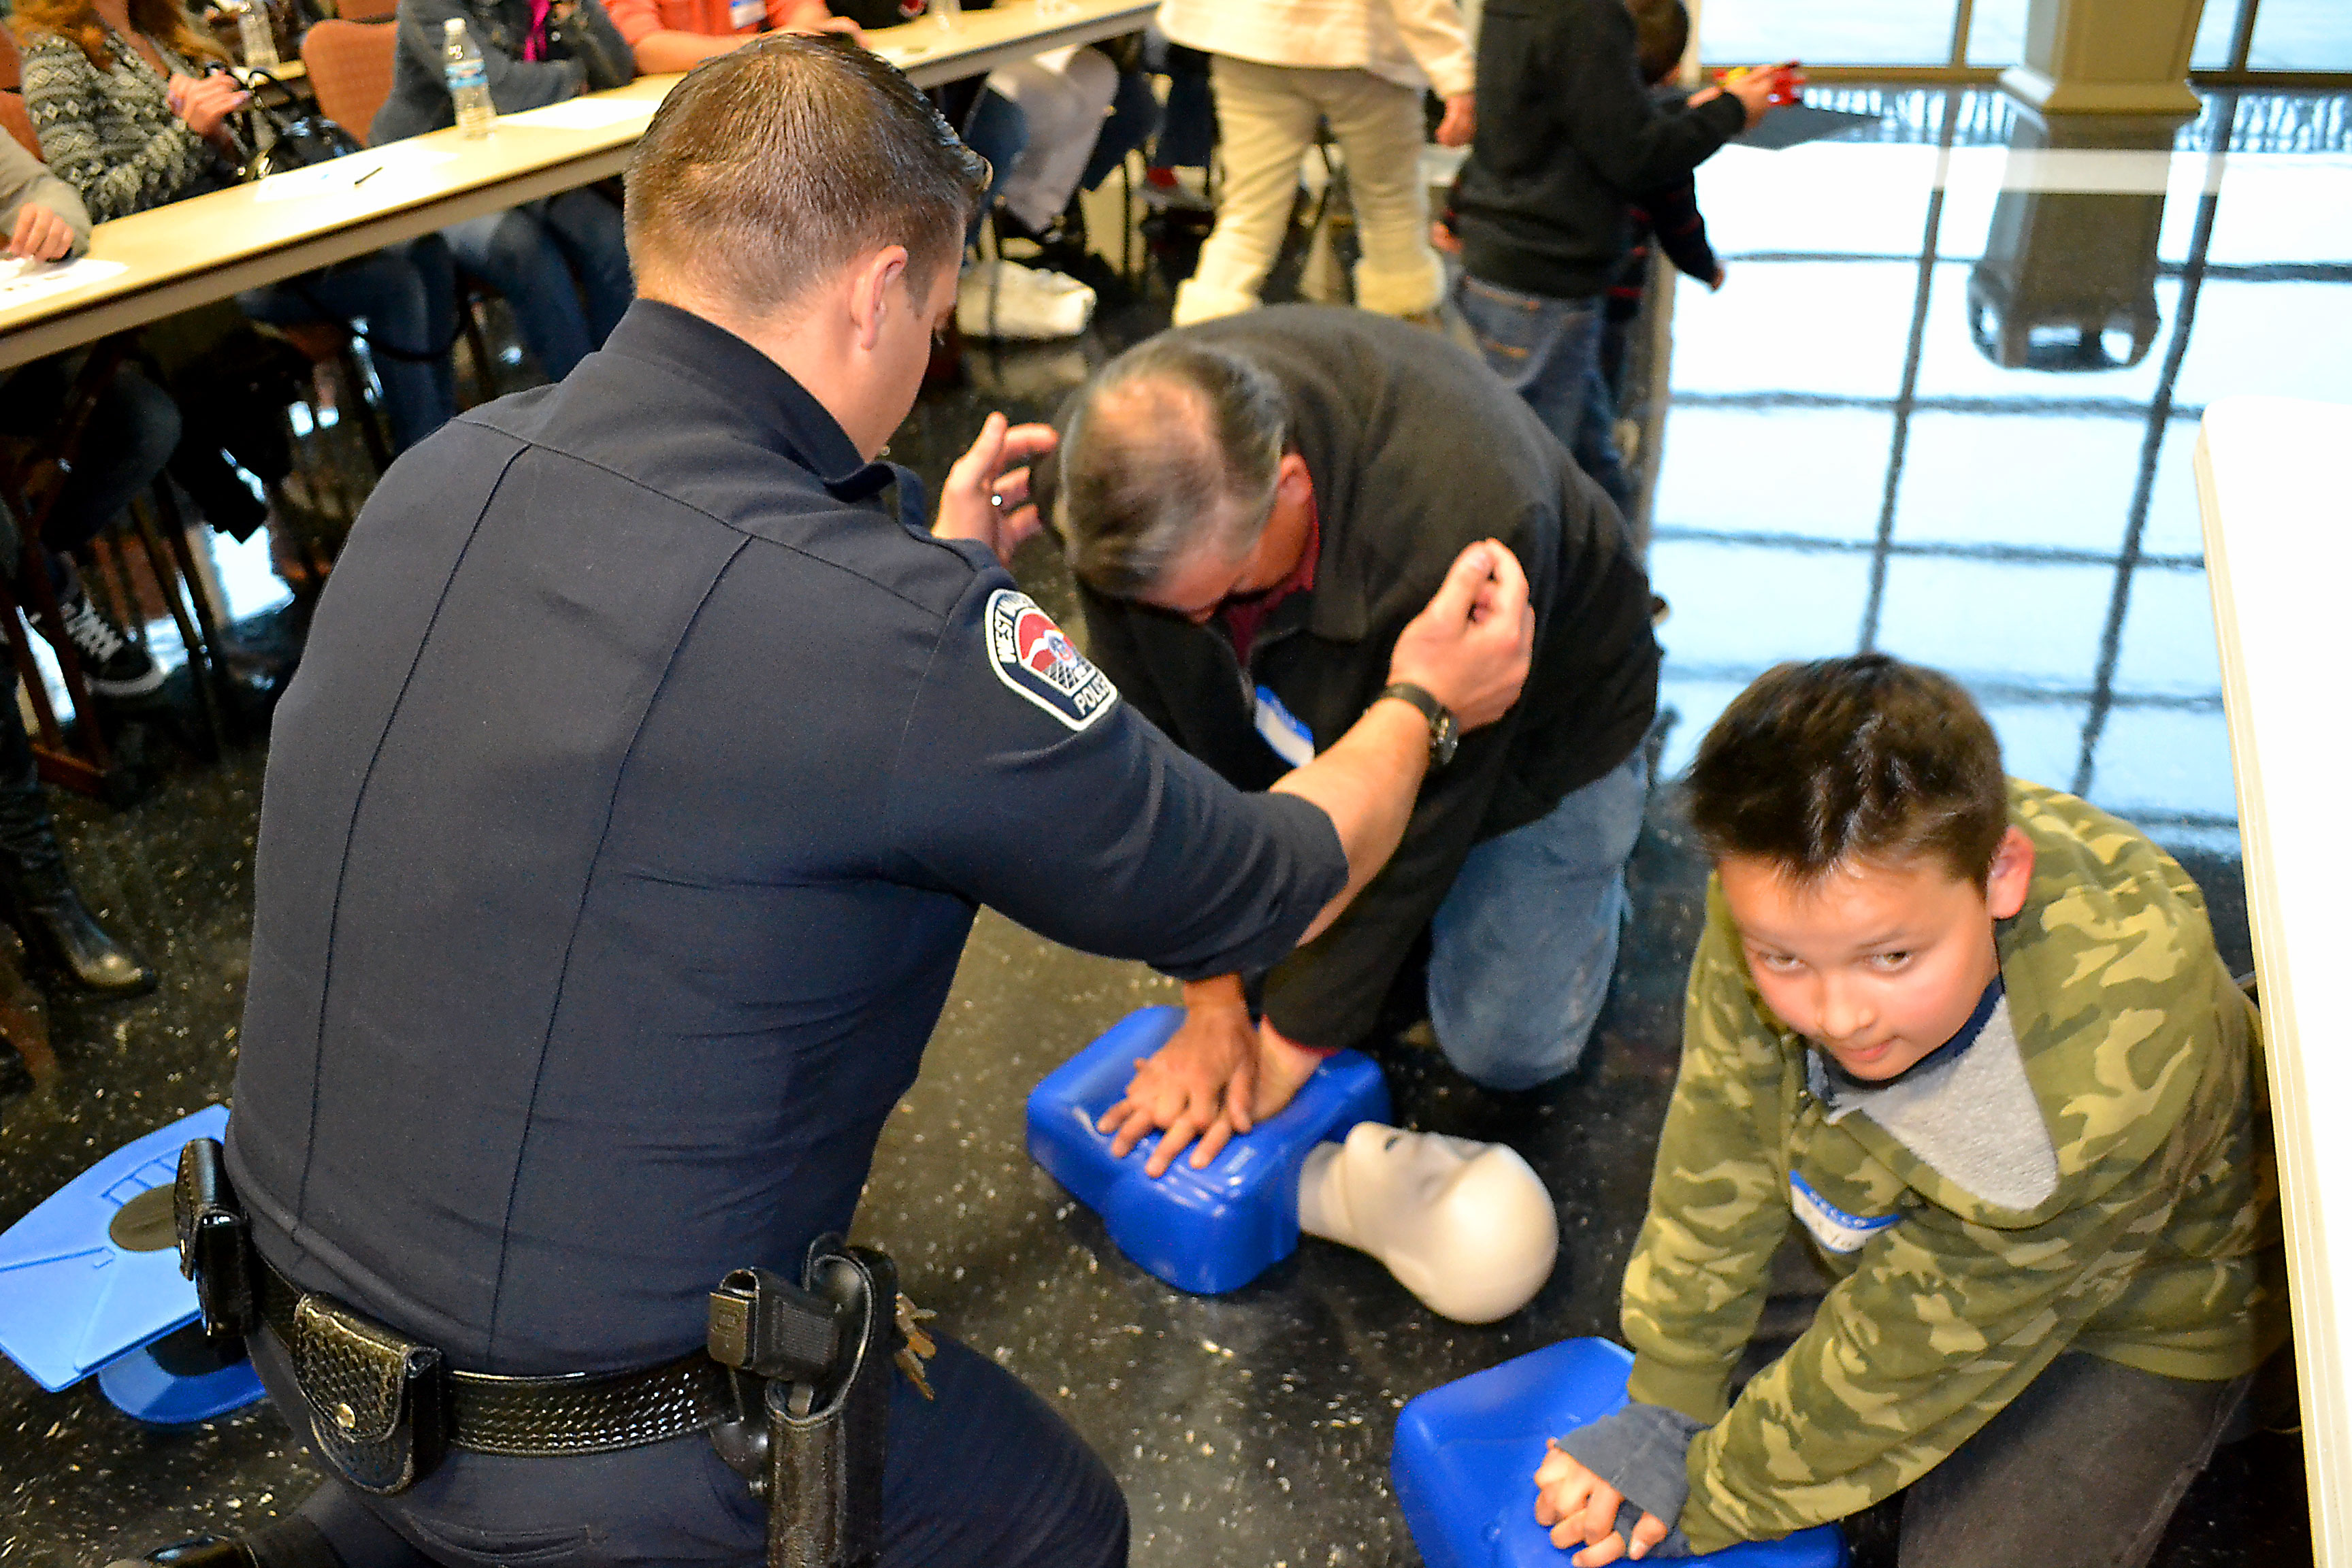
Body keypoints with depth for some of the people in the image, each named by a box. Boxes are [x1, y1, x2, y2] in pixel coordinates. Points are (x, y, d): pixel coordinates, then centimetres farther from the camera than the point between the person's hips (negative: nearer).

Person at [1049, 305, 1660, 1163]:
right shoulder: (1116, 466, -30)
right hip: (1320, 703, 4)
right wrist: (1213, 1001, -19)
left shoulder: (1466, 522, -45)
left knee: (1505, 1046, -5)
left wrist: (1283, 1057, -25)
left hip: (1532, 728, -4)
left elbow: (1408, 825, -34)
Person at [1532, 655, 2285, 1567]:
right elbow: (1722, 1152, -19)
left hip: (2137, 1318, -4)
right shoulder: (1779, 895, -33)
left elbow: (1922, 1351, -29)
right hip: (1891, 1216, 5)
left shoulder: (2108, 1092, -43)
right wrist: (1667, 1408, -12)